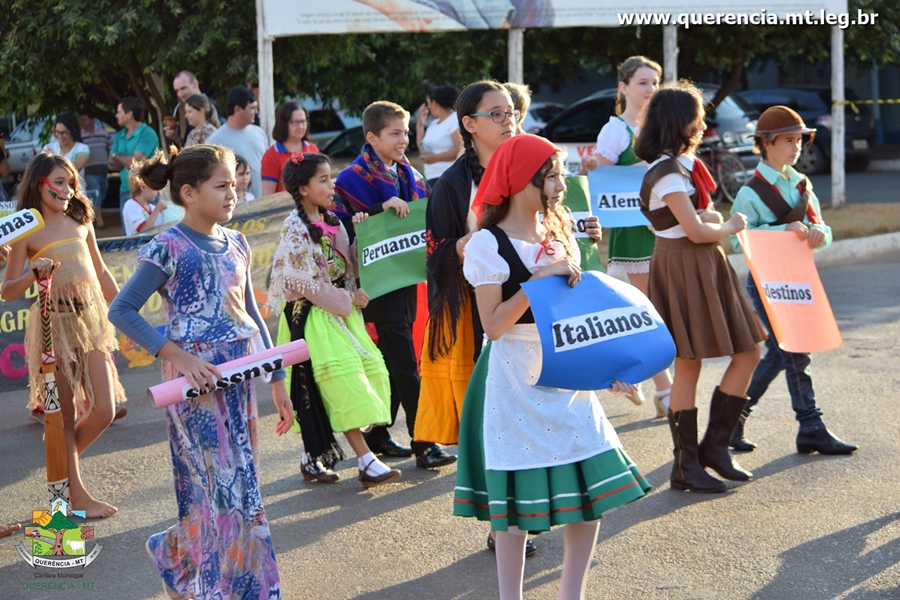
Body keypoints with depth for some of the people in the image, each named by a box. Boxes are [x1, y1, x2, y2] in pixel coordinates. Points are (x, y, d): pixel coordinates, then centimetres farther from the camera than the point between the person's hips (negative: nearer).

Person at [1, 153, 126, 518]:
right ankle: (76, 493, 11)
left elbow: (100, 272, 20)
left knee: (104, 410, 3)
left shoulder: (81, 222, 9)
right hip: (55, 322, -5)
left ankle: (63, 464, 27)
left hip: (91, 319, 5)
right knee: (65, 414, 1)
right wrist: (33, 274, -25)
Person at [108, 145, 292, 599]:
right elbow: (121, 311, -12)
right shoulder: (168, 248, -10)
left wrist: (277, 379, 15)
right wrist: (175, 354, -20)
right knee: (228, 490, -5)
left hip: (239, 378, 7)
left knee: (233, 486, 10)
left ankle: (174, 552, 32)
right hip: (196, 383, -7)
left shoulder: (235, 244, 10)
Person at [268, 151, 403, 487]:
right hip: (313, 316, -8)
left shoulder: (331, 222, 10)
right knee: (343, 379, -12)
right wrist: (347, 298, -13)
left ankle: (315, 458, 14)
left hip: (342, 311, 8)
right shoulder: (296, 228, -12)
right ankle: (367, 463, -12)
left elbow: (348, 268, 15)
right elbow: (303, 281, -17)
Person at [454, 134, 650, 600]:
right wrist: (538, 280, -23)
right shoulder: (488, 244, -11)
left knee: (595, 490, 4)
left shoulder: (559, 237, 9)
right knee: (517, 499, 1)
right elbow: (493, 324, -17)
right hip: (515, 382, -6)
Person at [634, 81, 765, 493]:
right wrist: (732, 226, -1)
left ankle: (715, 446, 14)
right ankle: (686, 466, 3)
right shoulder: (667, 173, -16)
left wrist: (709, 219, -6)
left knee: (748, 353, 8)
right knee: (688, 366, -5)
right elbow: (697, 231, -20)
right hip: (682, 270, -10)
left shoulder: (685, 165, 15)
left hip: (705, 268, 10)